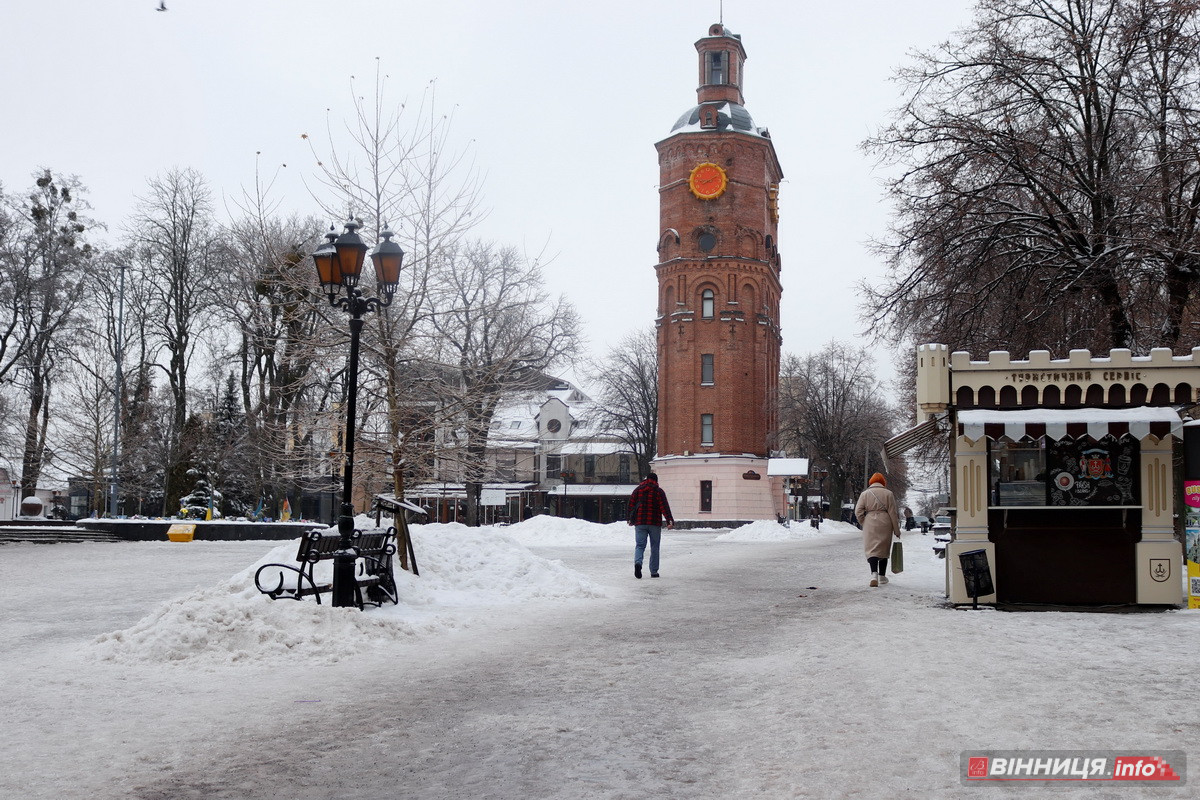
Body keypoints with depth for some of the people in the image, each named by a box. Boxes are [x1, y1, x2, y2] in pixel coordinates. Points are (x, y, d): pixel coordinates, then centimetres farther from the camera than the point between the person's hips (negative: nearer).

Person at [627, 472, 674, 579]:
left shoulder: (638, 490, 8)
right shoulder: (659, 491, 0)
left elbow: (631, 505, 10)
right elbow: (664, 506, -10)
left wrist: (631, 520, 20)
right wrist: (669, 520, -16)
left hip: (640, 523, 2)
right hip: (655, 523, -2)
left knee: (640, 545, 1)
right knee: (654, 547, 8)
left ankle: (638, 562, -28)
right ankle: (654, 571, 9)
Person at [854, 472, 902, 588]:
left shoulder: (865, 494, 4)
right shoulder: (888, 494, 2)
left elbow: (858, 511, -2)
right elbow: (893, 513, 1)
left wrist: (864, 523, 12)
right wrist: (897, 530, 7)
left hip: (870, 523, -1)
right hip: (885, 524, 1)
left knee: (871, 549, -3)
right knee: (884, 549, 13)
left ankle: (874, 574, -24)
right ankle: (882, 576, 21)